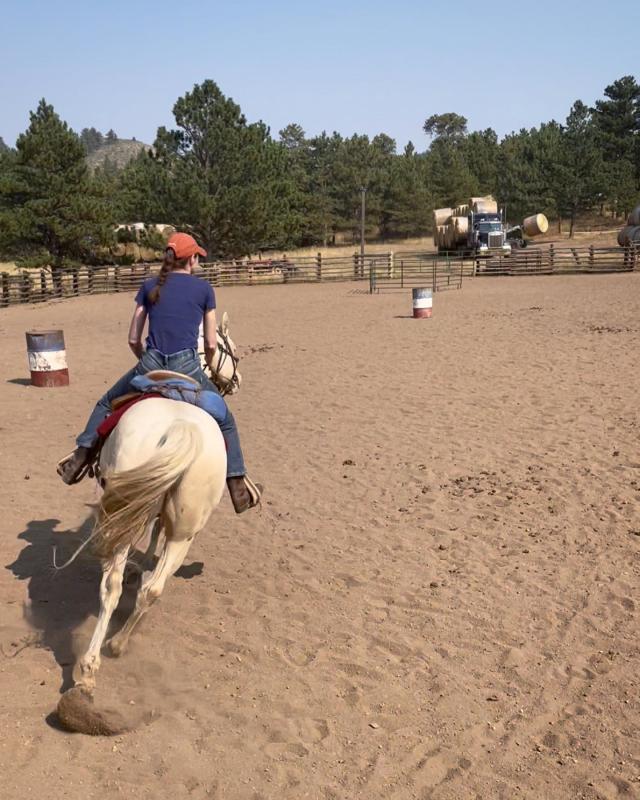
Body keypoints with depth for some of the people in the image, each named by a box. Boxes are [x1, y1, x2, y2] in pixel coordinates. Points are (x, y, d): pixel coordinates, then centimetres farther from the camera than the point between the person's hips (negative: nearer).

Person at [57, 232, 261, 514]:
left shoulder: (150, 286, 14)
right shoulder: (203, 288, 8)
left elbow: (133, 339, 13)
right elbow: (211, 344, 8)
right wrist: (204, 370, 26)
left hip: (150, 366, 2)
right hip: (187, 366, -2)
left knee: (106, 405, 29)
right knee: (225, 421, 17)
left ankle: (82, 454, 21)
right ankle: (238, 486, 12)